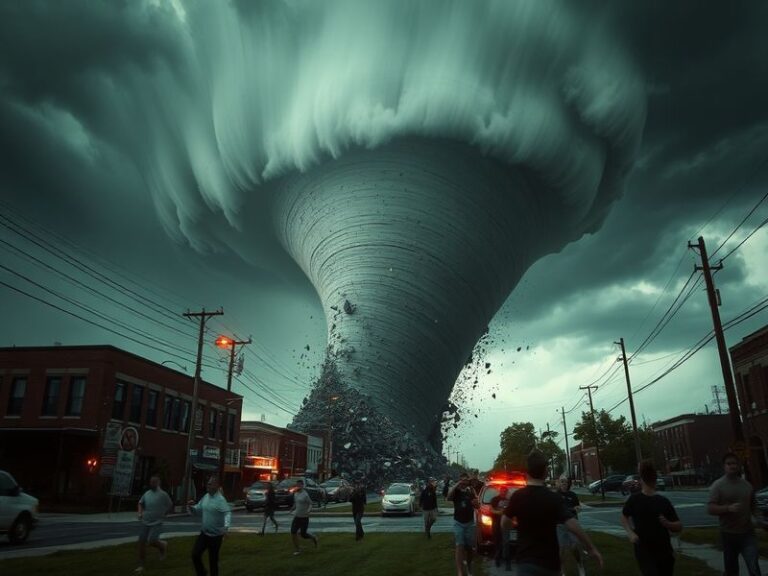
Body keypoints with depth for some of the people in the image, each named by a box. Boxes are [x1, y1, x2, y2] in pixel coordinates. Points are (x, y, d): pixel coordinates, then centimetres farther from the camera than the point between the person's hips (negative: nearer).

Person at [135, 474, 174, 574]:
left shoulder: (163, 494, -10)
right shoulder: (147, 493, 4)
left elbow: (170, 506, 0)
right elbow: (140, 503, 20)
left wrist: (162, 514, -3)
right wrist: (140, 513, 4)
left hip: (157, 523, -5)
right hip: (145, 523, 5)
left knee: (151, 541, -17)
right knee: (141, 543, 4)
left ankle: (163, 545, 17)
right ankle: (141, 565, 17)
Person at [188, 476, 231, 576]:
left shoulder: (220, 499, -21)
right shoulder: (205, 497, 3)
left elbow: (228, 513, -34)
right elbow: (196, 510, 13)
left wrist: (226, 526, -52)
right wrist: (191, 506, -10)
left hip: (216, 535, -6)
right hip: (204, 532, 6)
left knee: (213, 560, 6)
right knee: (195, 554, 3)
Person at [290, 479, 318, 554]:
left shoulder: (305, 494, -15)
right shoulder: (296, 494, 7)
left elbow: (310, 504, -14)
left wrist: (308, 510, -32)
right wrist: (293, 508, 2)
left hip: (304, 517, -6)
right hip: (297, 517, 6)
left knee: (303, 534, 0)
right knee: (293, 532, -6)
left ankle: (313, 538, 31)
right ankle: (297, 549, 8)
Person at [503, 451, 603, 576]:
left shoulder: (517, 496, -7)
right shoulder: (553, 498, -11)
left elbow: (504, 524, 1)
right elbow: (573, 526, -19)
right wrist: (592, 549, -9)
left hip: (527, 561, -1)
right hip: (550, 562, 1)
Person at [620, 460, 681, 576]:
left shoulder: (663, 501, 1)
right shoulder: (634, 499, -3)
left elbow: (679, 526, 5)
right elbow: (624, 517, 11)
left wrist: (667, 523, -16)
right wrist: (630, 533, -5)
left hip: (664, 550, 3)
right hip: (644, 550, -3)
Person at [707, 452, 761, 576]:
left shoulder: (747, 484, 5)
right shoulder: (717, 485, -7)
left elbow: (753, 505, 22)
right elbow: (710, 509, -15)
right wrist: (728, 508, -28)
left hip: (747, 533, 2)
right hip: (728, 534, -2)